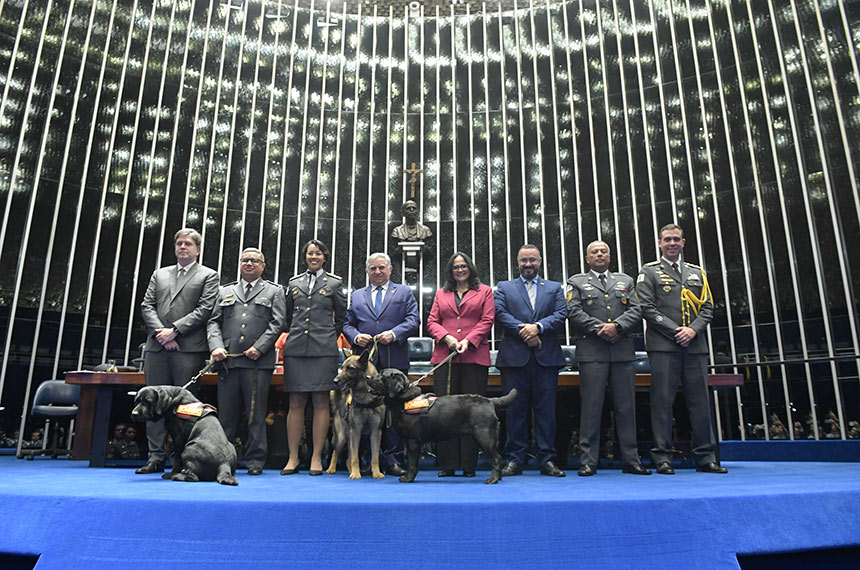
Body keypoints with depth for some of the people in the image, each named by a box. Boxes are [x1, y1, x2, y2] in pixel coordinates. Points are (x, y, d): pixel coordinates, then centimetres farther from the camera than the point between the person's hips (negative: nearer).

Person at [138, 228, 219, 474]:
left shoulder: (208, 276, 8)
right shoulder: (159, 274, 22)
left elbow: (205, 310, -4)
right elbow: (147, 306, 12)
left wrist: (175, 330, -12)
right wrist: (161, 333, -5)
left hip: (188, 348, -5)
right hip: (157, 347, 5)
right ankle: (156, 457, 11)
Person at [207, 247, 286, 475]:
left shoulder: (274, 291, 11)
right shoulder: (225, 291, 20)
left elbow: (277, 323, 1)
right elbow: (214, 321, 14)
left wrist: (259, 347, -10)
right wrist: (216, 346, -4)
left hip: (259, 362, -3)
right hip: (228, 360, 3)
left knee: (256, 414, 1)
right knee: (225, 414, 6)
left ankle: (255, 461, 9)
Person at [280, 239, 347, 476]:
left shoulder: (335, 283, 9)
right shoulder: (294, 283, 15)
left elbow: (341, 317, 11)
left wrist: (329, 338, 10)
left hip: (323, 350, -2)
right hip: (295, 349, 2)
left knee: (321, 401, -2)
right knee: (296, 402, 1)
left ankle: (316, 458, 4)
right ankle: (293, 458, 7)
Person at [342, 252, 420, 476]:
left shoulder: (404, 292, 12)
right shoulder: (357, 296, 20)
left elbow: (413, 320, 2)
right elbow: (347, 324, 17)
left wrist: (394, 334, -13)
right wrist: (355, 336, -5)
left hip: (394, 361, -2)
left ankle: (392, 460, 7)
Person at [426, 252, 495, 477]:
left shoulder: (484, 291, 14)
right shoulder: (441, 294, 21)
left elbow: (487, 321, 3)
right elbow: (432, 322, 13)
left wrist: (468, 341, -10)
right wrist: (447, 337, -6)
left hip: (474, 357, -2)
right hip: (444, 356, 2)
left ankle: (469, 464, 3)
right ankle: (447, 463, 3)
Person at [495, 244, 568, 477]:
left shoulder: (554, 288, 17)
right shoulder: (504, 287, 15)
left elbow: (561, 315, 2)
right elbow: (500, 314, -1)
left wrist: (538, 327, -14)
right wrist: (524, 332, -11)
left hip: (546, 357, 1)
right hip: (514, 357, -1)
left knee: (546, 409, 2)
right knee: (515, 409, 1)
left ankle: (547, 460, 10)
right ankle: (515, 460, 9)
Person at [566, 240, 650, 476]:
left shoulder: (626, 281, 20)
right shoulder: (577, 282, 13)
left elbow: (636, 311, 8)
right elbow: (574, 312, -1)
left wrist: (616, 326, -10)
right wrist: (600, 329, -11)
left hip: (623, 351, 3)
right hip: (592, 352, -2)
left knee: (626, 406, 5)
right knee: (591, 406, -3)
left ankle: (631, 460, 12)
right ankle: (588, 461, 2)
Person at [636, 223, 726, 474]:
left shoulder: (697, 273, 20)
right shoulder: (649, 272, 7)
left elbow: (707, 307, 13)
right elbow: (647, 307, -3)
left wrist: (693, 330, -5)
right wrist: (675, 331, -11)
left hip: (695, 345, 4)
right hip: (663, 346, -4)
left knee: (700, 400, 5)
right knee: (663, 400, -4)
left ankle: (705, 457, 13)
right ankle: (662, 457, 2)